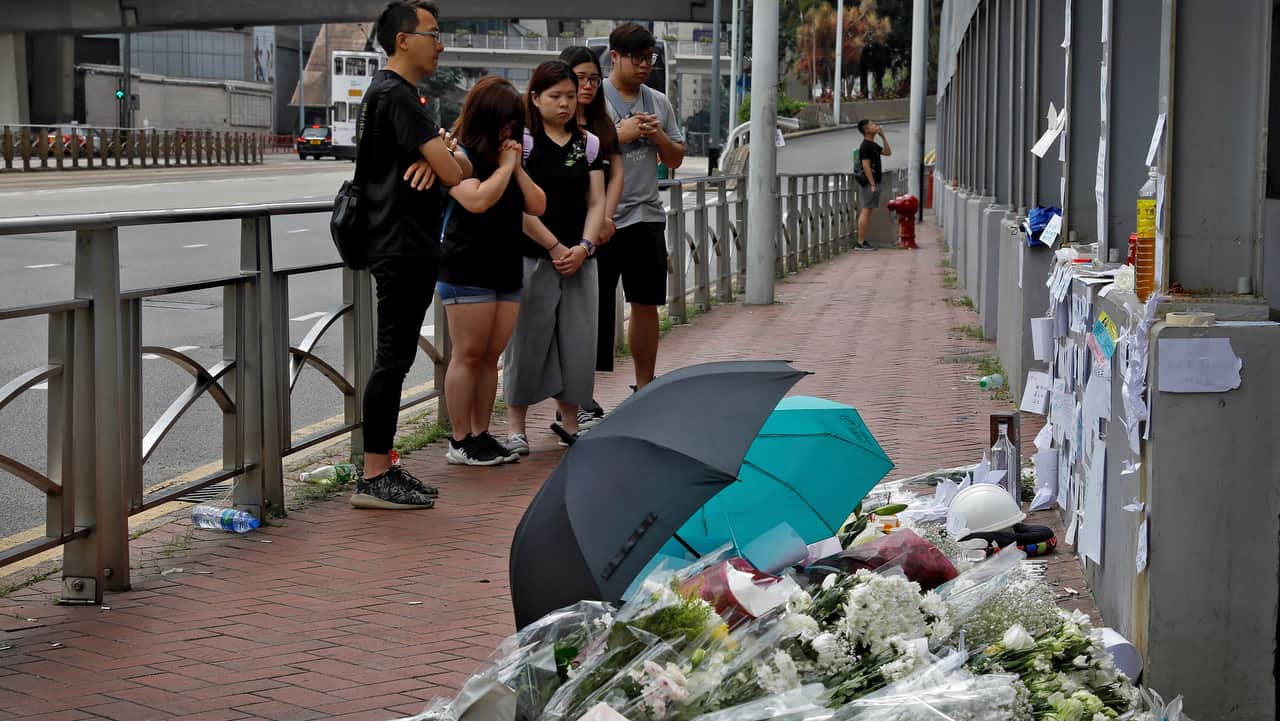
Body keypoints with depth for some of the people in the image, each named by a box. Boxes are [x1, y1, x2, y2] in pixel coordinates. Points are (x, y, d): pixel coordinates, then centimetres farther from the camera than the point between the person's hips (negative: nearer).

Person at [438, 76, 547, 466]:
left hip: (507, 270, 7)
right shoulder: (459, 156, -7)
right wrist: (505, 167, -11)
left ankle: (481, 434, 13)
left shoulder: (507, 156, 17)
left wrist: (518, 168, 0)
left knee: (491, 356, 8)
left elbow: (537, 207, 12)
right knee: (468, 355, -5)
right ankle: (460, 443, 0)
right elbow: (477, 200, -23)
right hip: (467, 271, -7)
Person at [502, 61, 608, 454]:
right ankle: (517, 426, 10)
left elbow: (596, 202, 7)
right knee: (528, 340, 0)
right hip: (532, 259, -4)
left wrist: (583, 247, -8)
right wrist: (555, 247, -11)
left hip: (579, 259, 4)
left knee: (578, 339, 4)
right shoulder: (522, 141, -4)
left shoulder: (589, 144, 10)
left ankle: (569, 421, 17)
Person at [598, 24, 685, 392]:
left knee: (646, 303, 10)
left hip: (648, 217, 6)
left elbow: (676, 159, 17)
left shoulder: (659, 102, 13)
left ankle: (645, 387, 20)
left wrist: (659, 136, -2)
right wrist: (620, 134, -15)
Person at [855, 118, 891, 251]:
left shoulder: (872, 145, 16)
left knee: (866, 212, 9)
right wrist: (873, 185, -22)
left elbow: (888, 152, 22)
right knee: (866, 211, -10)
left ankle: (862, 241, 11)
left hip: (872, 182, 10)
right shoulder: (865, 146, -14)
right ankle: (861, 243, -11)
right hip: (869, 183, -10)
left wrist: (883, 136, 14)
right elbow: (866, 166, -20)